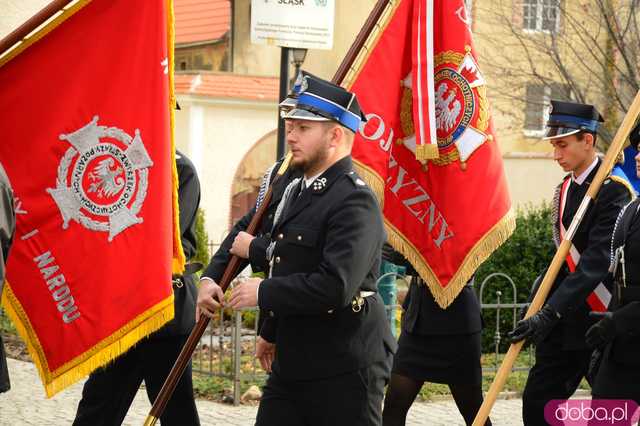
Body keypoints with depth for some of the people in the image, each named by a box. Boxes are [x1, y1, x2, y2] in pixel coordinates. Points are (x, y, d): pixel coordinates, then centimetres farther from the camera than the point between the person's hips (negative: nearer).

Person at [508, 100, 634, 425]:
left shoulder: (613, 190, -15)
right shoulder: (565, 190, 11)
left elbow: (597, 262, -24)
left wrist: (550, 313, -29)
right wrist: (539, 305, 7)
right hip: (566, 322, 8)